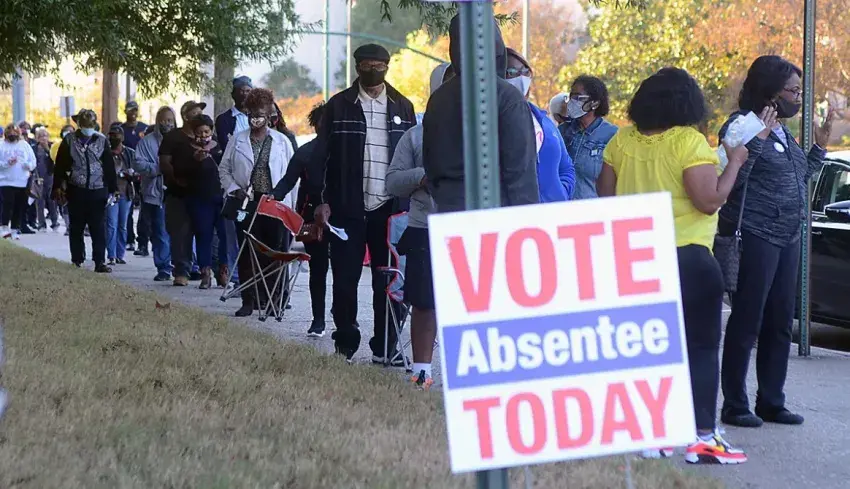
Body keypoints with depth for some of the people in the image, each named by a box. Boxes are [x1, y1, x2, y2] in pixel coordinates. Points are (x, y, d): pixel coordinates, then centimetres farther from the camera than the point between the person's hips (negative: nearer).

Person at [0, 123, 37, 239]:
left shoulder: (25, 145, 10)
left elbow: (33, 161, 10)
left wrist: (28, 165, -11)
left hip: (22, 182, 3)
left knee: (20, 207, 5)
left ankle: (15, 229, 13)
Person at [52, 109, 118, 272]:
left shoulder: (102, 140, 5)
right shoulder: (69, 141, 3)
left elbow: (109, 166, 5)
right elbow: (60, 165, 4)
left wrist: (113, 188, 2)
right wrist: (58, 187, -2)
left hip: (98, 191, 0)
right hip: (76, 191, 0)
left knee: (98, 228, -3)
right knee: (76, 228, 6)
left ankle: (100, 262, -3)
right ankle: (77, 261, 13)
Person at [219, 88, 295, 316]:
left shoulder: (281, 141, 5)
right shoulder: (237, 141, 8)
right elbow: (224, 170, 12)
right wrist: (234, 189, -3)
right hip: (247, 203, 1)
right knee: (247, 254, -2)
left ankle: (271, 299, 8)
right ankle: (248, 300, 2)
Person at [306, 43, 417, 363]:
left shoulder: (402, 107, 10)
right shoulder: (339, 105, 4)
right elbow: (321, 155, 2)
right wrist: (319, 200, -5)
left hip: (389, 208, 1)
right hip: (347, 208, -1)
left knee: (387, 282, 2)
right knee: (345, 279, 1)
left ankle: (385, 347, 10)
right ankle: (345, 345, 12)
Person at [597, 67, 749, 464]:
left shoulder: (622, 141, 3)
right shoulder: (689, 142, -13)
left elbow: (604, 196, 9)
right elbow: (709, 201, -18)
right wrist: (734, 163, -6)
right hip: (686, 257, -5)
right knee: (700, 346, 0)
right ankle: (703, 437, -6)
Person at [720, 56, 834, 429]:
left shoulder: (783, 132, 19)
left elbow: (800, 179, 29)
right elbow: (734, 177, -21)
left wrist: (820, 146, 21)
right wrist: (758, 138, -26)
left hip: (788, 239, 9)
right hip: (756, 237, -9)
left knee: (780, 324, 12)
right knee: (747, 323, -5)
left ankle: (771, 402, 20)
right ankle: (735, 406, 1)